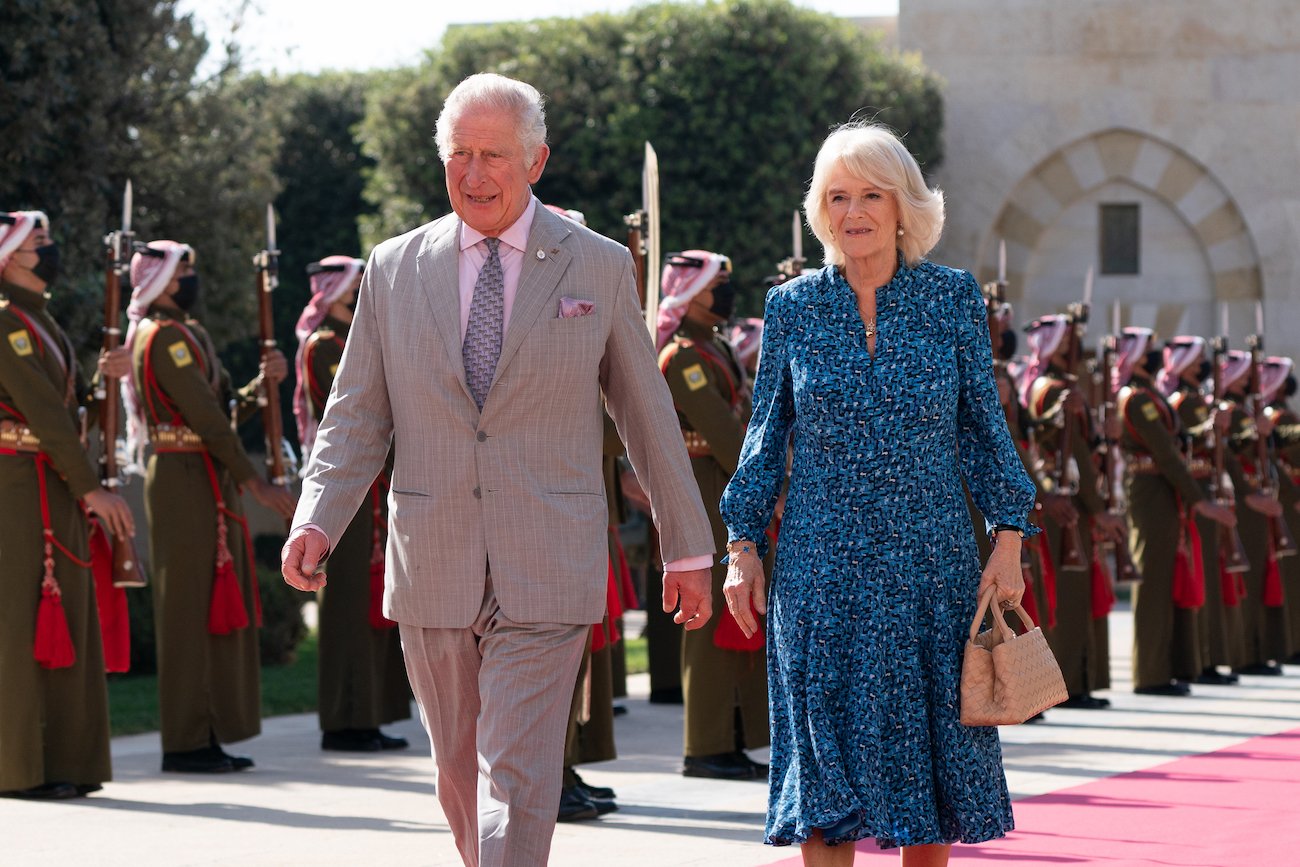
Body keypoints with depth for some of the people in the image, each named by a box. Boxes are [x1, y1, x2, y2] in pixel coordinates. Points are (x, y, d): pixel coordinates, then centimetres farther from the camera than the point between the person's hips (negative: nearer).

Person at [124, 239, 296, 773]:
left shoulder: (191, 334, 19)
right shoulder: (163, 337, -12)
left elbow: (227, 407, 17)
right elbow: (205, 415, -19)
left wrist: (265, 382, -1)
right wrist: (253, 480, -20)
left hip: (210, 485, 10)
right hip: (183, 482, -10)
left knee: (217, 610, 11)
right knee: (190, 609, -7)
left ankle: (208, 734, 15)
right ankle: (186, 743, -5)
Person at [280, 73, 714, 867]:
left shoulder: (599, 268, 3)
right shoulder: (395, 270, 7)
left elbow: (647, 413, 8)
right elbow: (357, 415, 5)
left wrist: (688, 548, 12)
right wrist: (317, 519, -12)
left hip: (546, 575, -3)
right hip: (432, 572, 3)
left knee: (517, 779, -11)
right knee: (461, 773, 13)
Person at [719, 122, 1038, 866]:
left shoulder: (953, 296, 2)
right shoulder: (793, 307, 3)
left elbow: (985, 427, 4)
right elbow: (766, 435, 7)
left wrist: (1009, 538, -4)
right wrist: (743, 544, 0)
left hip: (933, 566, 0)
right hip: (823, 569, 0)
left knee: (932, 753, 5)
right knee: (827, 767, -1)